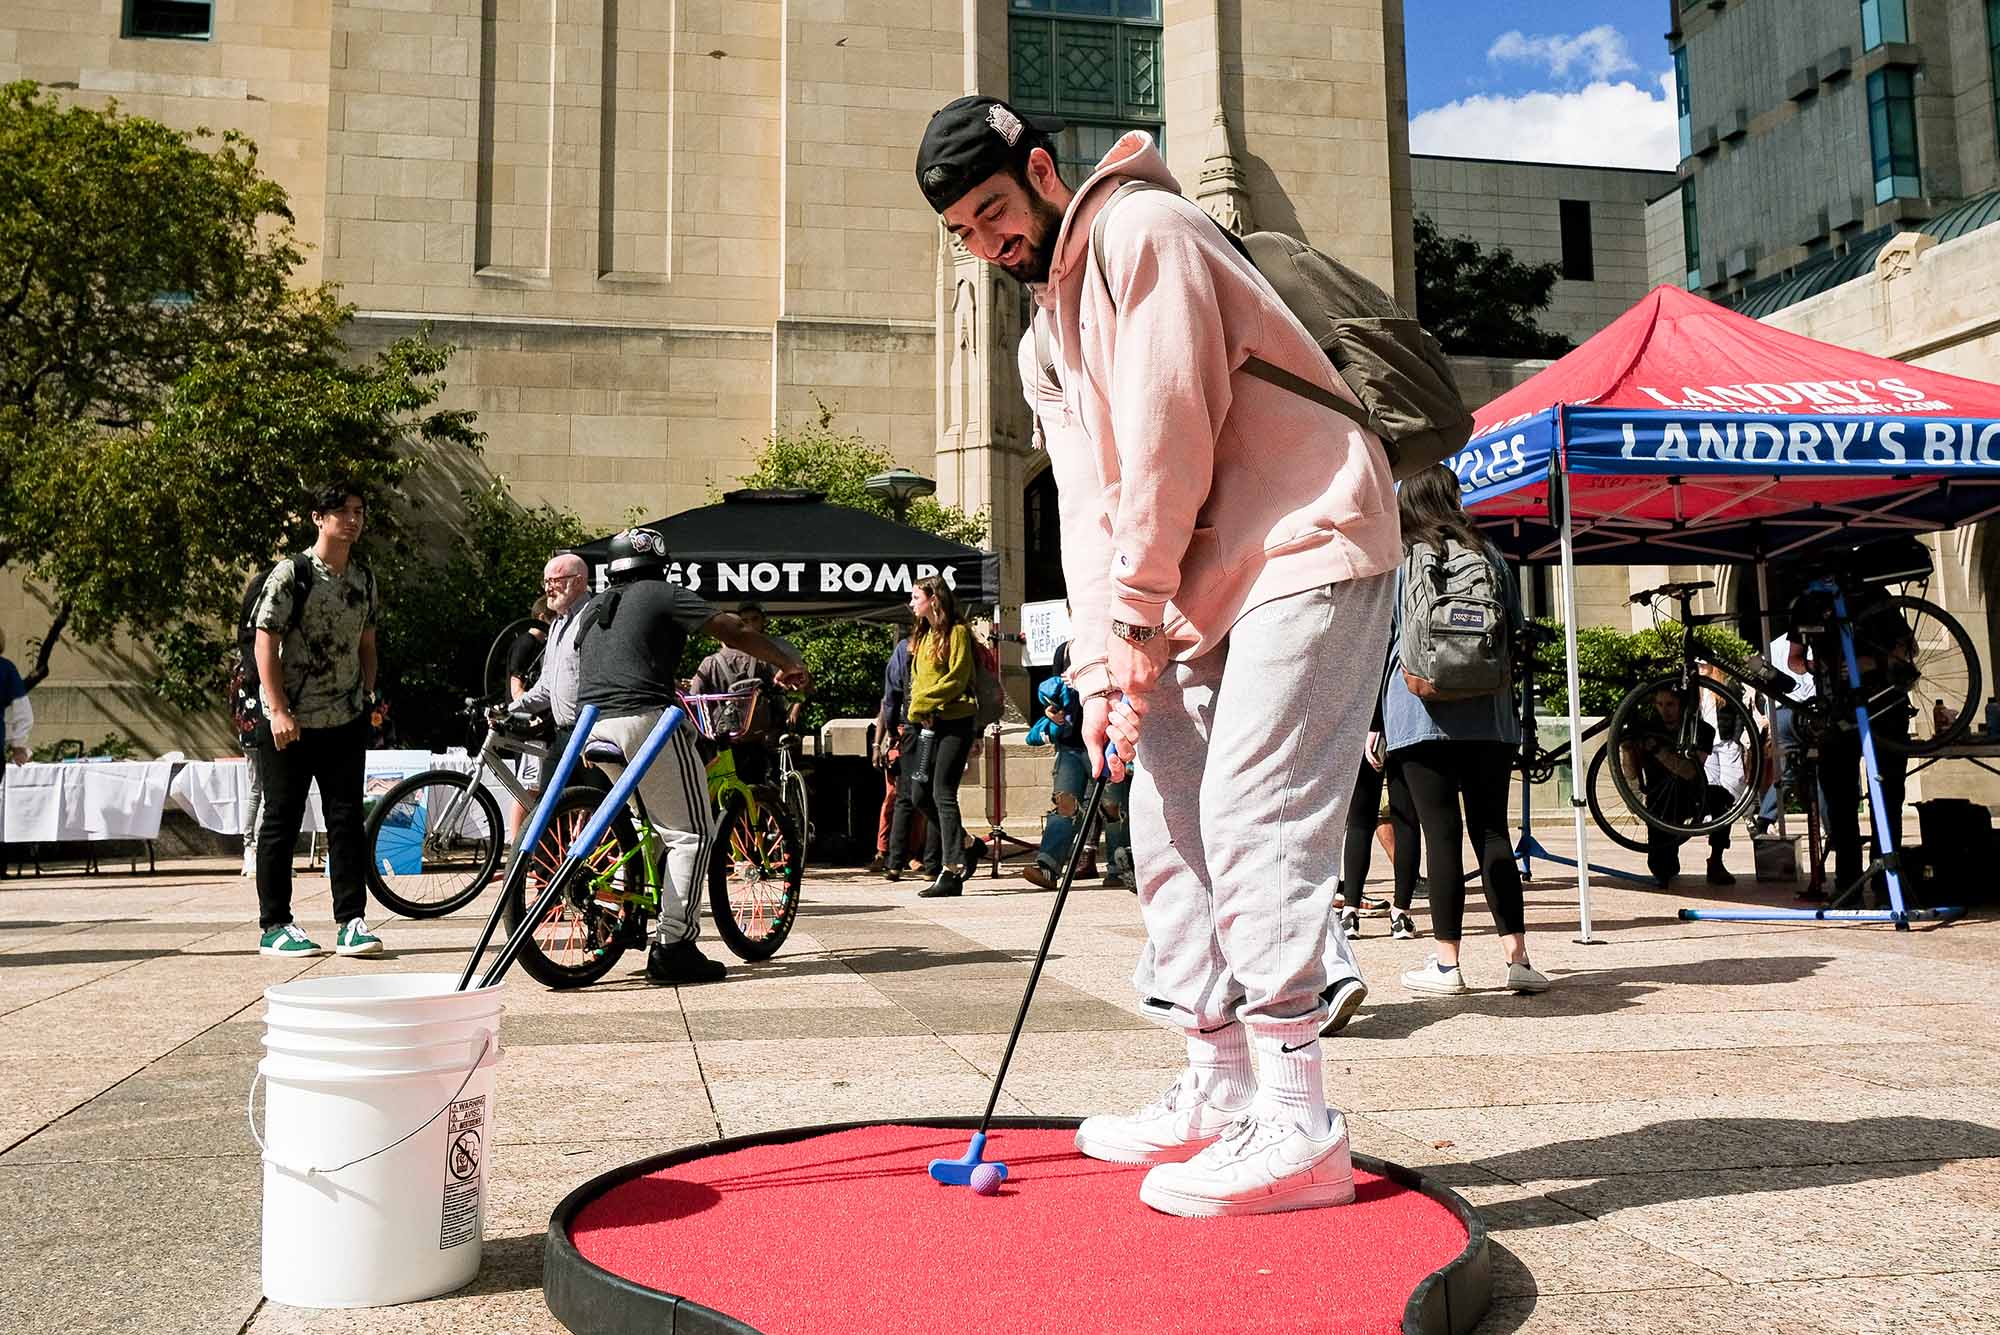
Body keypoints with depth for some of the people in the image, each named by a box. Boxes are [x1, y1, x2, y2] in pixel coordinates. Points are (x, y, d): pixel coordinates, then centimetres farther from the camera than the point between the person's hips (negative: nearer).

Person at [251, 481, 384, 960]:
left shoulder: (363, 578, 10)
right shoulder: (292, 572, -8)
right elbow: (266, 643, -11)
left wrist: (369, 696, 9)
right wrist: (278, 711, -17)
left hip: (345, 721, 5)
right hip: (289, 722, -5)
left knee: (347, 820, 3)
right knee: (281, 822, 3)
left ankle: (351, 922, 7)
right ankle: (274, 926, 11)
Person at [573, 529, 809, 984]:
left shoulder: (592, 609, 25)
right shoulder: (663, 595, 6)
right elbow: (735, 631, 2)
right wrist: (790, 664, 11)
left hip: (594, 727, 8)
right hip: (646, 720, -7)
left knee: (654, 823, 25)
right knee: (693, 832, -2)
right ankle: (673, 947, -8)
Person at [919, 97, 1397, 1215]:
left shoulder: (1143, 230, -8)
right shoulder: (1044, 340, 19)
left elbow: (1170, 433, -17)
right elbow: (1088, 509, 11)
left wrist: (1135, 615, -14)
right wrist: (1103, 666, 0)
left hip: (1309, 544, -9)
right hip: (1205, 588, 9)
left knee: (1252, 819, -16)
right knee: (1169, 818, 8)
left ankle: (1299, 1129, -10)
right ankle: (1218, 1091, 19)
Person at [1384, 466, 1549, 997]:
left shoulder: (1395, 559, 3)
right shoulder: (1488, 555, 10)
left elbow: (1380, 642, 0)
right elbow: (1514, 635, 11)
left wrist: (1372, 721, 6)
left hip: (1420, 715, -2)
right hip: (1488, 716, 3)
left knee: (1441, 833, -3)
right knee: (1492, 830, 6)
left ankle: (1446, 962, -1)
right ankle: (1516, 957, 3)